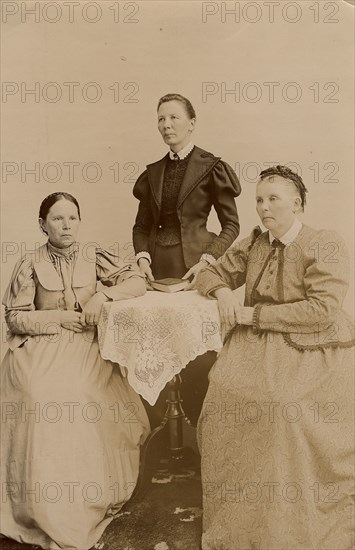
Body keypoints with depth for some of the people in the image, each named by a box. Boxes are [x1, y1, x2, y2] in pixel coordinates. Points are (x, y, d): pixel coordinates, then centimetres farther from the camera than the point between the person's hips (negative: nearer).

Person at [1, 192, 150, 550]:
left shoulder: (93, 258, 4)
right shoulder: (31, 264, -2)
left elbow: (138, 282, 3)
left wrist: (103, 294, -13)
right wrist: (61, 318, -10)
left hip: (85, 353, 2)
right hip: (40, 356, -1)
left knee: (91, 424, -18)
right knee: (47, 425, -19)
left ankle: (92, 508, 6)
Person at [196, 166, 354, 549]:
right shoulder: (253, 244, 12)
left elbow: (322, 310, -17)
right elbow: (211, 274, 23)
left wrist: (254, 314, -16)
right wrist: (223, 291, -2)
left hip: (311, 349, -5)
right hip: (258, 343, 5)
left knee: (284, 406, -29)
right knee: (225, 391, -20)